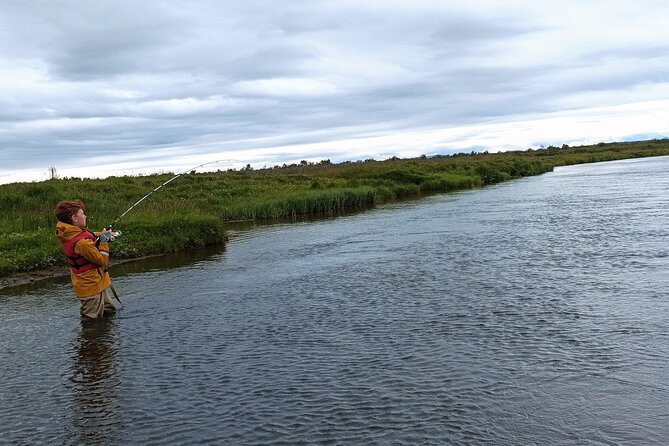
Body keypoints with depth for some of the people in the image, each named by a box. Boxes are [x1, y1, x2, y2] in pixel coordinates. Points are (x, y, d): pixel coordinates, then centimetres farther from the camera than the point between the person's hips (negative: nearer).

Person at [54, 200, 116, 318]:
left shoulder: (68, 233, -3)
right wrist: (104, 240, -14)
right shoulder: (81, 242, -30)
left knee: (110, 310, 22)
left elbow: (89, 237, 16)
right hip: (91, 286, -9)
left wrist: (99, 235, 1)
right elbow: (102, 260, -20)